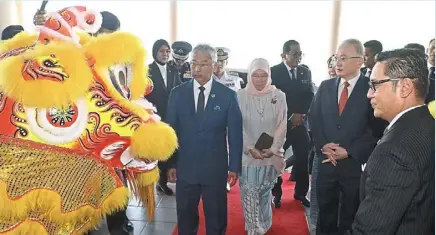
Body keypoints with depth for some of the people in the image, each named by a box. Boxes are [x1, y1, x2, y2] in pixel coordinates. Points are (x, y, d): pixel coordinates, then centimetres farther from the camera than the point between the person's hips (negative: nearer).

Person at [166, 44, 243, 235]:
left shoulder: (228, 95, -6)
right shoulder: (177, 93, -2)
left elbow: (235, 133, -3)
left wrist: (234, 166, -3)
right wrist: (170, 164, -1)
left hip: (215, 169, -1)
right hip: (185, 168, 1)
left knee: (216, 217, 16)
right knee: (185, 216, 18)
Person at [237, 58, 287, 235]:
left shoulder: (279, 96, -3)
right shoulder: (240, 96, -5)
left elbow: (282, 126, -2)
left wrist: (273, 149, -14)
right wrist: (250, 148, -17)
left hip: (271, 155, 1)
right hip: (247, 155, -1)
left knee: (265, 194, 15)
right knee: (250, 196, -1)